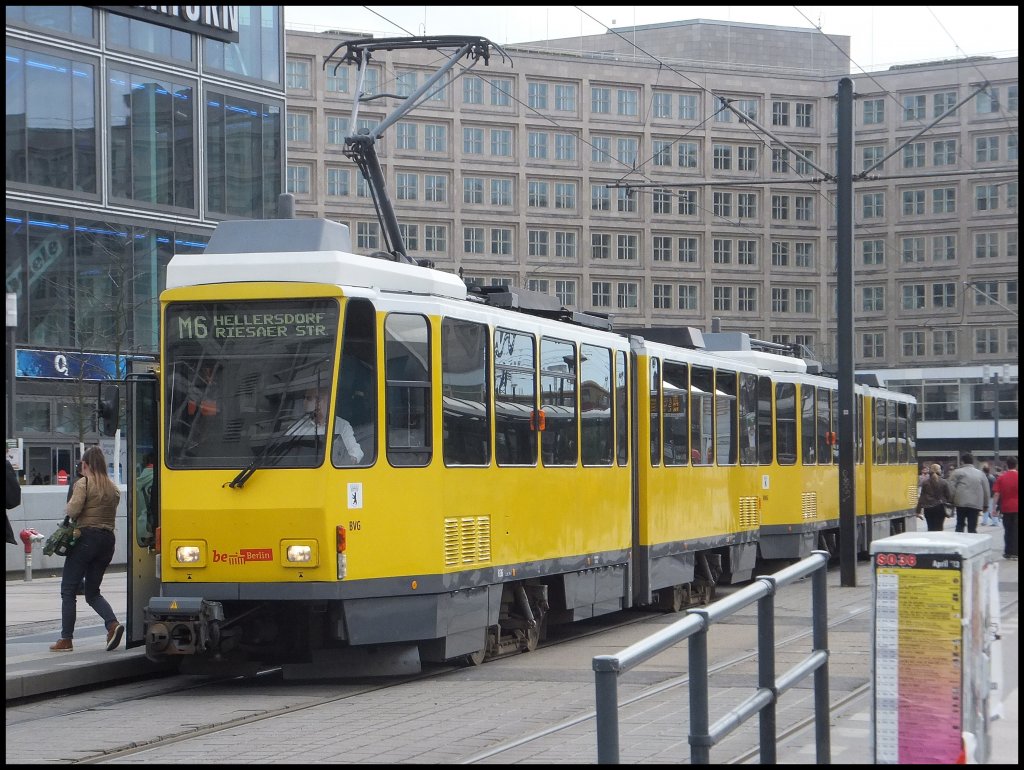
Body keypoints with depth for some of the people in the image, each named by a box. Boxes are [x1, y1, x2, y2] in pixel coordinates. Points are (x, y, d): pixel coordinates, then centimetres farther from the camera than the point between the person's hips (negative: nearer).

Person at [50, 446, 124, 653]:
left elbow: (73, 510, -16)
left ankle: (66, 639, 1)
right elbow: (111, 513, 11)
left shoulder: (83, 483, -6)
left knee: (68, 590, 3)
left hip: (86, 537, -6)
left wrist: (69, 506, 4)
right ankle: (113, 624, -11)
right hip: (107, 539, 6)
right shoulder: (113, 488, 13)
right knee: (92, 592, 15)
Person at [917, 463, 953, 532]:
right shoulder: (944, 482, -4)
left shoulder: (925, 482, 2)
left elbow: (921, 497, 3)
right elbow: (949, 496, -4)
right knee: (938, 528, 1)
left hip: (928, 508, 2)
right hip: (940, 508, -2)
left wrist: (918, 511, 5)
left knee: (930, 528, 9)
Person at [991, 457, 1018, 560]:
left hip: (1006, 508, 1)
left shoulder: (1001, 477, -2)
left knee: (1007, 530, 12)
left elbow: (996, 494, -5)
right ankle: (1014, 553, -1)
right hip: (1017, 508, -1)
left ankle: (1008, 552, 14)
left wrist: (994, 507, 0)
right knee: (1015, 531, 2)